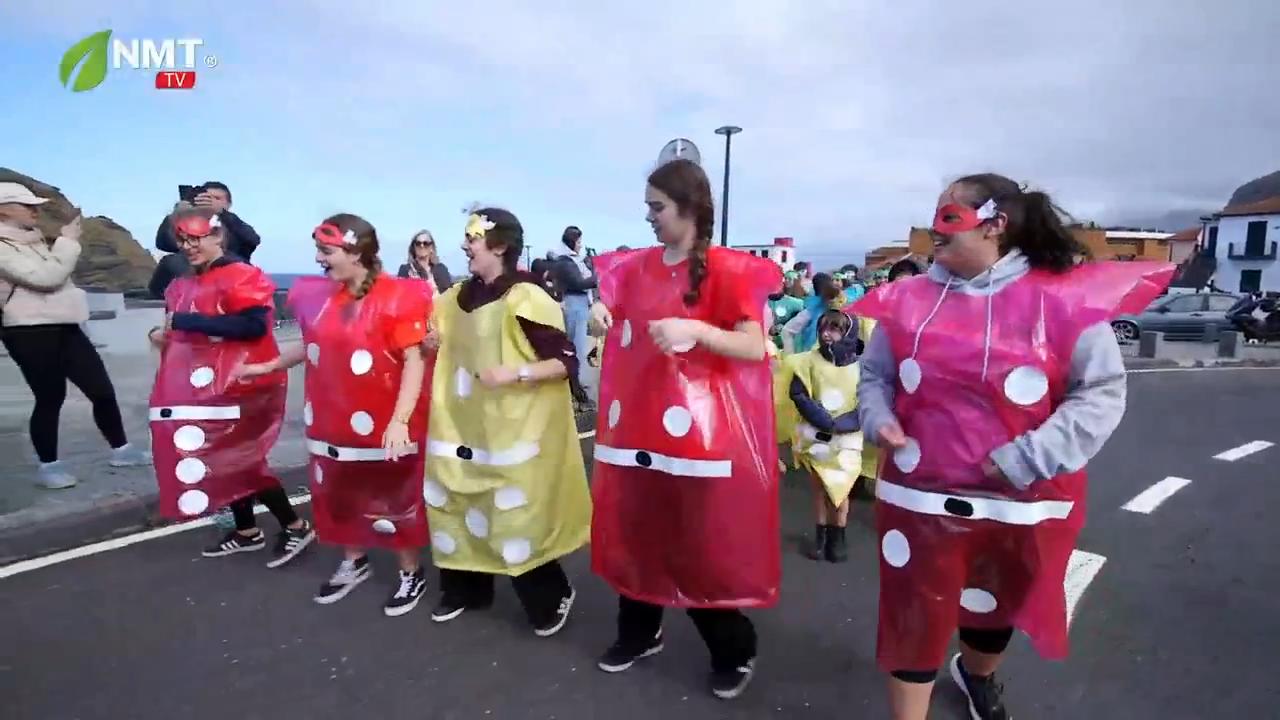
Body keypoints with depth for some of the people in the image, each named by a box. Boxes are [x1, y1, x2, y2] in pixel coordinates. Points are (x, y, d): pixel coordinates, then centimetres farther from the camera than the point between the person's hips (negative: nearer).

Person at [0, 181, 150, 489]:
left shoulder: (32, 240, 18)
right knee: (50, 398, -2)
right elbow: (46, 277, -20)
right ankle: (48, 465, 12)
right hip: (30, 332, -8)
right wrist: (68, 241, -11)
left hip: (64, 327, 8)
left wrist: (65, 243, 14)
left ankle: (120, 450, 17)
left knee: (103, 390, 6)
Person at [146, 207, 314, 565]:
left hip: (241, 386, -8)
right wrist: (163, 333, 1)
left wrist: (184, 321, -25)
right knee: (220, 460, 13)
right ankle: (247, 532, 28)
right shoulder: (187, 284, 12)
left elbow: (254, 325, -29)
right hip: (204, 387, 9)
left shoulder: (242, 277, -15)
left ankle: (296, 527, 10)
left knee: (239, 461, -4)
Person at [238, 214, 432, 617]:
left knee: (394, 499, 8)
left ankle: (411, 574, 27)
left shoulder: (397, 297, -17)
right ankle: (354, 562, 42)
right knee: (339, 496, 19)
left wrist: (400, 420, -27)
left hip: (384, 425, -6)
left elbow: (414, 361, -20)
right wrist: (268, 366, 26)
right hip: (334, 421, 6)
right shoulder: (320, 296, 4)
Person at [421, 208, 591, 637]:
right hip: (464, 428, 8)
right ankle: (466, 588, 36)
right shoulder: (461, 297, 7)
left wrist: (515, 373, -27)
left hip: (514, 431, -8)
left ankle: (553, 597, 20)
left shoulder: (525, 300, -17)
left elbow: (567, 362, -17)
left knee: (516, 518, -3)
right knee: (457, 505, 15)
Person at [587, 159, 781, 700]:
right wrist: (600, 316, 1)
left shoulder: (727, 270, -8)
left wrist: (697, 331, -28)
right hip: (638, 426, 6)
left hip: (695, 432, -5)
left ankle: (734, 650, 24)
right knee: (634, 532, 13)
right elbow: (621, 338, 23)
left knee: (700, 546, 0)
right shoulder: (635, 266, 9)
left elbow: (755, 348, -15)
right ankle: (640, 632, 35)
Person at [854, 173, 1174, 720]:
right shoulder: (909, 298, -3)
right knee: (914, 617, 6)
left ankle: (976, 676, 58)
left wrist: (1026, 460, -19)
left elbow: (1102, 393, -9)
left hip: (1020, 504, 0)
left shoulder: (1063, 297, -11)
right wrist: (880, 420, -13)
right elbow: (874, 374, 8)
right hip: (919, 496, 0)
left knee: (997, 611, 25)